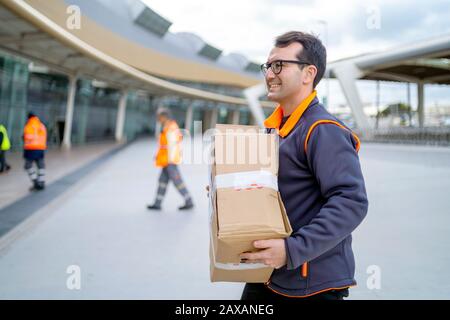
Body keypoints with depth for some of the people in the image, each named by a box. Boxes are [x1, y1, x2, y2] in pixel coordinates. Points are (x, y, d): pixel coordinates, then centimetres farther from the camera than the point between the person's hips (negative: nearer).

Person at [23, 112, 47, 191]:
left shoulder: (28, 126, -6)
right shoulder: (42, 126, 10)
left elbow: (27, 139, -10)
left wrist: (25, 151, -2)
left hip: (31, 149, -5)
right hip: (41, 149, 5)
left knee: (28, 166, 5)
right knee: (41, 166, 10)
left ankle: (35, 182, -3)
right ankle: (41, 183, 11)